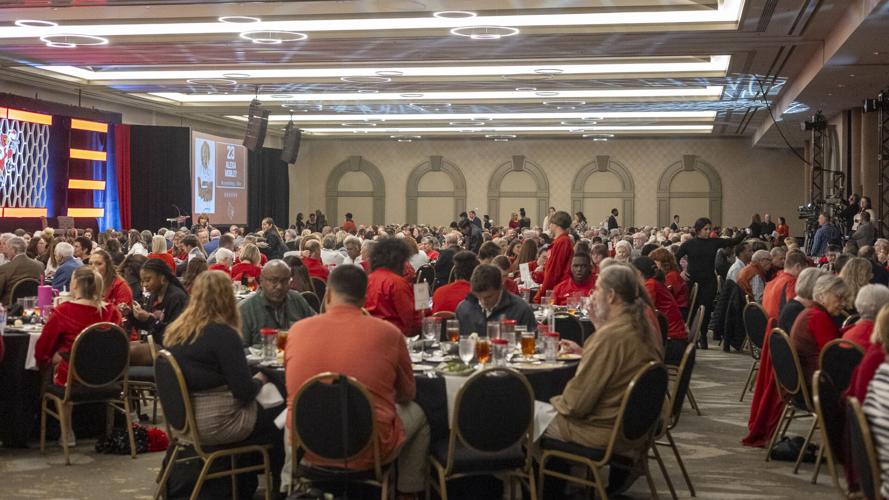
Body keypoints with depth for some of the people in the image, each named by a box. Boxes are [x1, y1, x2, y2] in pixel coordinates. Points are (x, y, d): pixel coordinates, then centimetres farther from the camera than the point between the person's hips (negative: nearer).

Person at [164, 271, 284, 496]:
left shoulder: (175, 331, 4)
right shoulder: (223, 333, -19)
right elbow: (244, 392, -20)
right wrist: (260, 380, 1)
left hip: (184, 417, 8)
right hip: (216, 423, -8)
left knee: (262, 410, 24)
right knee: (276, 414, 14)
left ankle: (244, 483, 27)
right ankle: (271, 487, 31)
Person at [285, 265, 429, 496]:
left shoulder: (297, 329, -6)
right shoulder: (388, 332, -11)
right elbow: (407, 395, 6)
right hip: (368, 452, -2)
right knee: (416, 413, 27)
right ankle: (408, 492, 32)